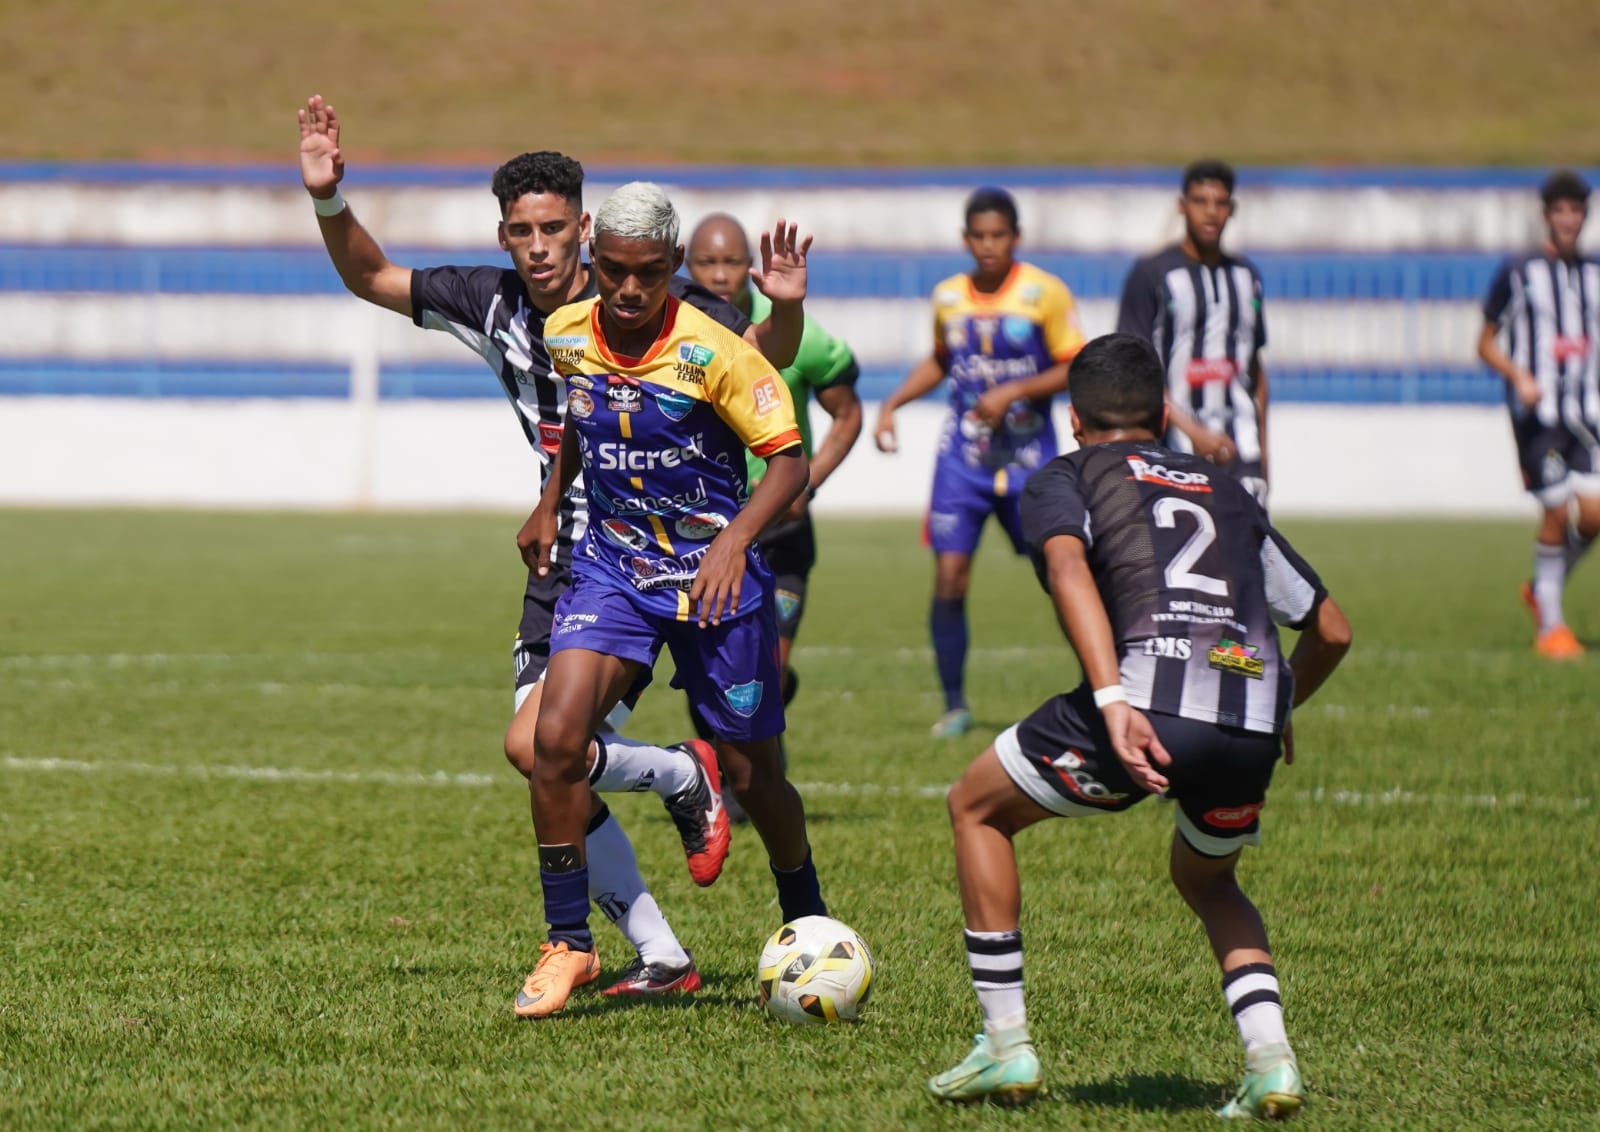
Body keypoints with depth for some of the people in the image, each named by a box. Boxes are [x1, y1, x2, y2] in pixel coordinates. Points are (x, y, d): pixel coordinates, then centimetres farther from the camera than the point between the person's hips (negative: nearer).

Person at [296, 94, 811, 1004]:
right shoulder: (495, 304, 2)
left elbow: (766, 354, -7)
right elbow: (373, 278, 12)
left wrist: (786, 308, -28)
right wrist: (329, 200, -4)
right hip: (561, 566, 7)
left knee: (538, 745, -21)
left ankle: (686, 778, 6)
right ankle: (663, 960, 15)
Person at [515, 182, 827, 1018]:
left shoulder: (712, 352, -18)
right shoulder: (565, 337, -4)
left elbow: (789, 461, -15)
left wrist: (734, 540, -29)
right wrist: (549, 503, 13)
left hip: (714, 573, -3)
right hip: (612, 564, 3)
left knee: (752, 775, 6)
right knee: (556, 736, -18)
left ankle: (808, 926, 34)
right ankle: (568, 943, -6)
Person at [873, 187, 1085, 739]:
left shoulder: (1044, 293, -6)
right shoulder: (947, 296, 6)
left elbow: (1075, 368, -7)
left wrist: (1014, 392, -18)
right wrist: (892, 405, 12)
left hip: (1028, 456, -2)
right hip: (962, 457, 2)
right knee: (949, 578, -8)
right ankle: (955, 705, 6)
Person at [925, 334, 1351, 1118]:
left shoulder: (1062, 479, 19)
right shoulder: (1227, 494, 31)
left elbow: (1068, 566, -6)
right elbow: (1331, 630, 31)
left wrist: (1112, 701, -17)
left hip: (1144, 703, -4)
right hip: (1251, 718, 4)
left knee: (976, 807, 23)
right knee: (1206, 877, 34)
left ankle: (1006, 1046, 20)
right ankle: (1269, 1059, 12)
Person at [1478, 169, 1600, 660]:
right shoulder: (1518, 273, 0)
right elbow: (1486, 343, 3)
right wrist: (1519, 377, -13)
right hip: (1537, 411, -4)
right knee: (1557, 512, -9)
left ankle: (1543, 589, 21)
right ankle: (1549, 625, 6)